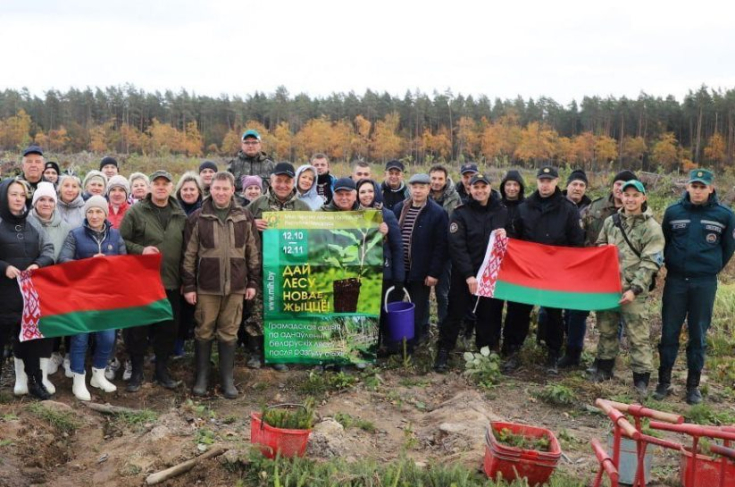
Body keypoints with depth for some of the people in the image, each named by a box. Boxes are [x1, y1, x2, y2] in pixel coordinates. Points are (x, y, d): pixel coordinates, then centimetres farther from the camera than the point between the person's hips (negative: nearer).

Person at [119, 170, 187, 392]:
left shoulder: (180, 215, 9)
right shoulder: (136, 211, -2)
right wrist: (140, 250, -19)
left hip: (171, 283, 3)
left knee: (168, 328, 10)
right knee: (138, 328, 3)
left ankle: (162, 370, 25)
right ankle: (137, 371, 18)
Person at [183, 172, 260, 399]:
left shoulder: (244, 217, 6)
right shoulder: (198, 217, 1)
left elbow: (253, 251, 9)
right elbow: (189, 254, 1)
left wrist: (253, 282, 5)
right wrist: (189, 286, -3)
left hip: (235, 286, 1)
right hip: (206, 286, -1)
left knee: (229, 333, 7)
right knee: (204, 332, 7)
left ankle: (227, 379, 17)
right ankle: (202, 377, 19)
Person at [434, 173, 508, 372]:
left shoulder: (502, 211, 5)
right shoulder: (461, 213, -6)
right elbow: (457, 247, -13)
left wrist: (506, 235, -9)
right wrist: (468, 275, -21)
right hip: (464, 274, -3)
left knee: (490, 313, 9)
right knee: (455, 312, 2)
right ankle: (443, 352, 11)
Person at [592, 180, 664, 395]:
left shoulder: (652, 228, -5)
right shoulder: (611, 221, 9)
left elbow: (650, 263, -10)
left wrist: (635, 288, -18)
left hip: (633, 289, -4)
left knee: (638, 334, -1)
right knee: (606, 329, 15)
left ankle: (641, 378, 8)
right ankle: (604, 367, 29)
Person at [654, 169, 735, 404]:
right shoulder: (673, 212, 0)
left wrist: (712, 268, 13)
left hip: (705, 284, -1)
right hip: (675, 280, 1)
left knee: (698, 335, 6)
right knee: (669, 333, 4)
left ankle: (693, 385, 16)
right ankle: (664, 381, 14)